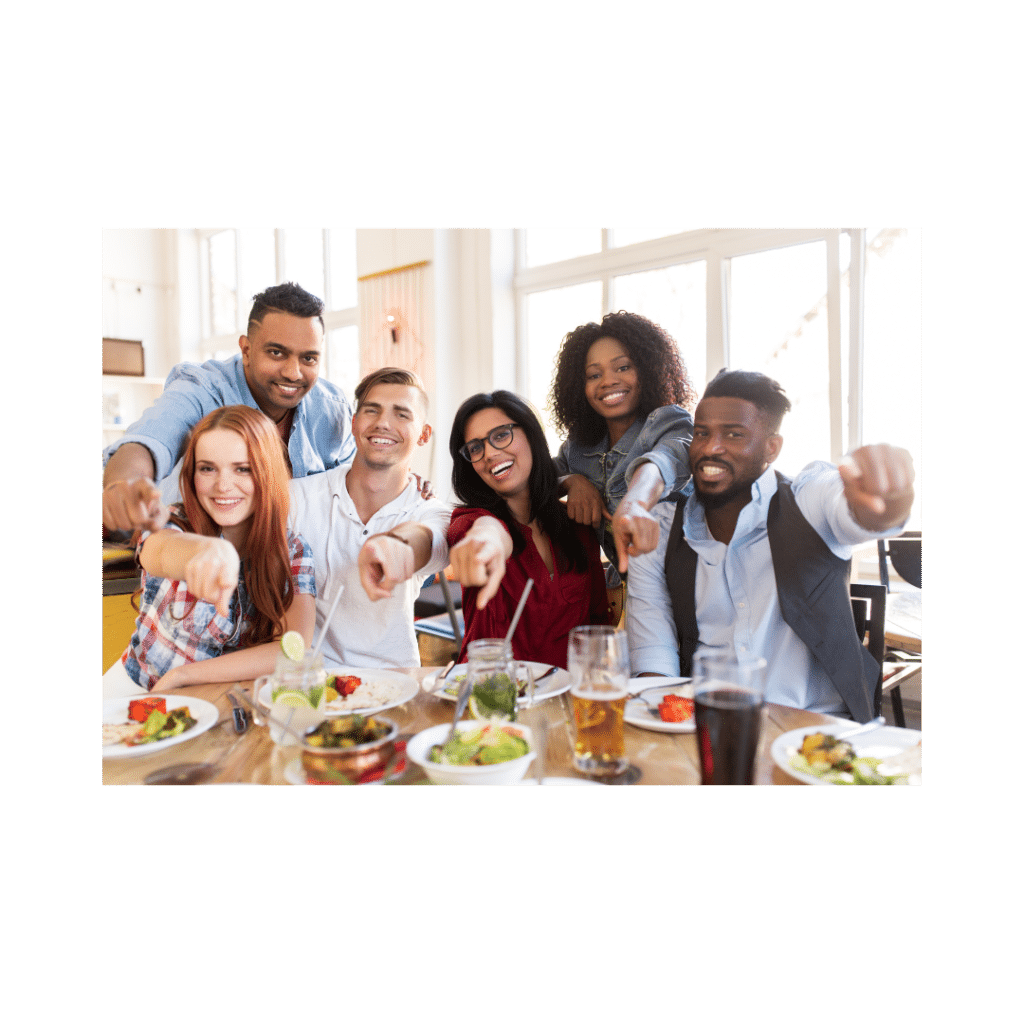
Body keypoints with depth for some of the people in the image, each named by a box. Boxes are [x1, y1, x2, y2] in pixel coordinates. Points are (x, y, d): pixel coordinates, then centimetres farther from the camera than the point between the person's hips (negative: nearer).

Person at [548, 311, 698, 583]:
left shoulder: (670, 423, -7)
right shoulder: (576, 446, 7)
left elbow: (666, 458, -28)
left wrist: (633, 503, -50)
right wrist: (572, 481, -11)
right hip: (617, 586, 5)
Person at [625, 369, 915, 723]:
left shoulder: (808, 500, -3)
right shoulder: (658, 529, 3)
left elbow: (869, 515, -26)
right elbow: (652, 655, 0)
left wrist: (886, 486, -48)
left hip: (818, 724, -1)